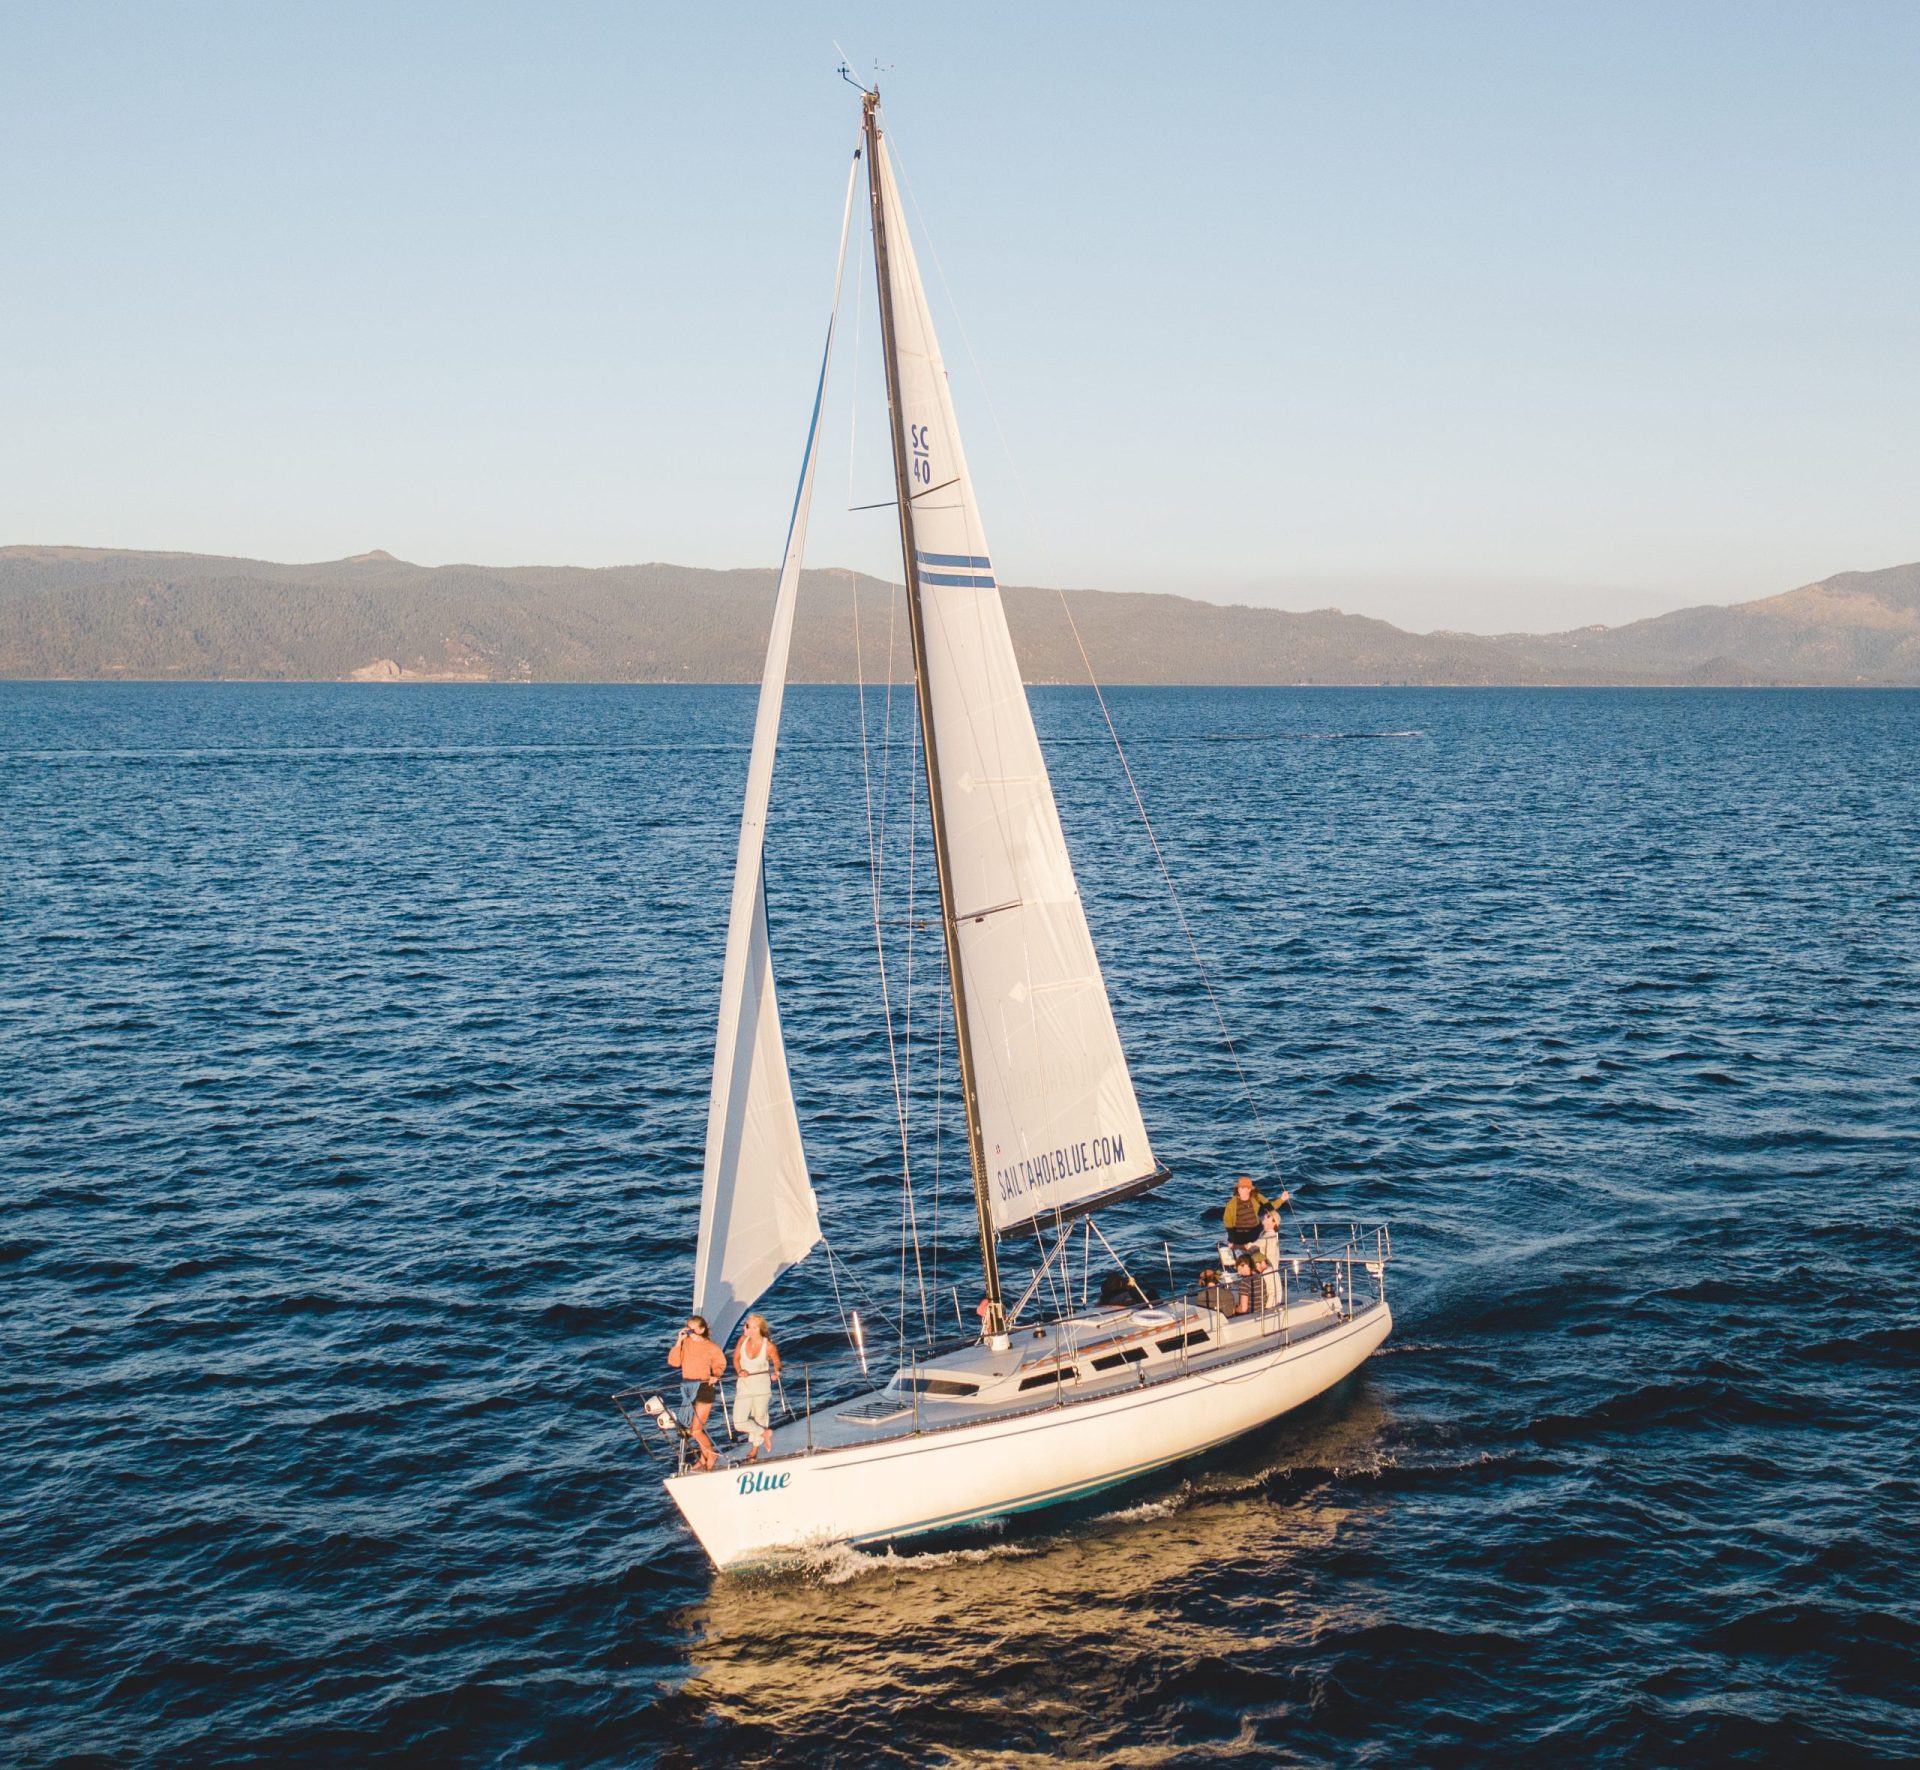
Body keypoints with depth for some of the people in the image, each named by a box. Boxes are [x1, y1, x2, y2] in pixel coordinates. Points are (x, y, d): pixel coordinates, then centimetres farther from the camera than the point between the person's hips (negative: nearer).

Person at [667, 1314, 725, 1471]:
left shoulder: (711, 1347, -8)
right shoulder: (685, 1343, 1)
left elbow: (720, 1365, 3)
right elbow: (673, 1362, -7)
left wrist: (715, 1375, -17)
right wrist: (679, 1342, -13)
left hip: (704, 1388, -5)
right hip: (688, 1387, 5)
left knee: (696, 1430, -7)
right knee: (692, 1428, 13)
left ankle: (711, 1456, 15)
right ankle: (704, 1458, 30)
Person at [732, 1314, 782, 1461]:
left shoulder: (769, 1346, -18)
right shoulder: (743, 1340, -10)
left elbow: (776, 1362, 0)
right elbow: (736, 1358, 5)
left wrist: (776, 1372, -20)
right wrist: (739, 1371, -13)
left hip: (762, 1385, -3)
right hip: (744, 1385, 3)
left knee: (760, 1417, 13)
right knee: (739, 1423, -5)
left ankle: (755, 1448, 40)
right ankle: (765, 1433, 21)